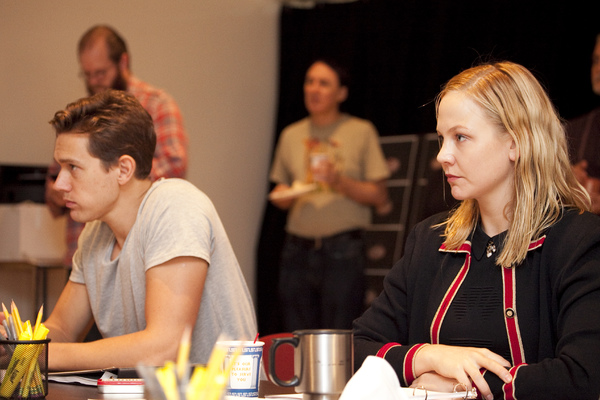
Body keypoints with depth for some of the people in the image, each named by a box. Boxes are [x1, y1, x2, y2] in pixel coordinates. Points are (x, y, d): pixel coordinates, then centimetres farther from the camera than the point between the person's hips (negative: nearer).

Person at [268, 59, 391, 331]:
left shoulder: (361, 131, 3)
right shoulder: (291, 135, 14)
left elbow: (379, 197, 1)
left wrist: (341, 182, -14)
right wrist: (282, 196, -1)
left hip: (342, 250, -3)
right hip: (298, 250, 4)